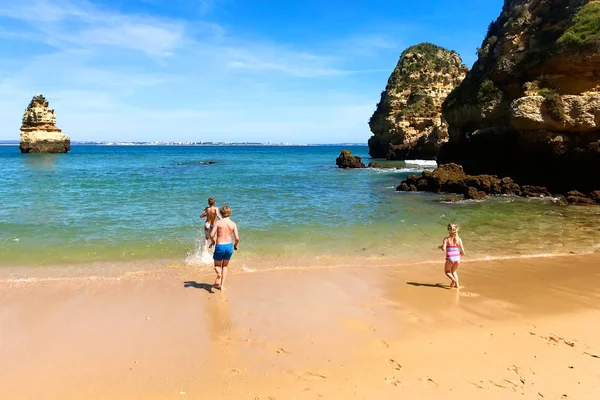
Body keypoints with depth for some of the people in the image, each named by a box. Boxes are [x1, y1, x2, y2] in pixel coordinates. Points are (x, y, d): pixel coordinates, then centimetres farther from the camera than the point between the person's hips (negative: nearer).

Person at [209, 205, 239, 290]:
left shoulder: (218, 222, -7)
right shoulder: (233, 224, -3)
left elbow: (211, 235, -14)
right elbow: (237, 238, -8)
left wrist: (213, 241, 7)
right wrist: (235, 245, 13)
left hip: (219, 246, -2)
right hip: (229, 246, 2)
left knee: (217, 266, 17)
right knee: (225, 266, 22)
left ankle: (219, 273, -18)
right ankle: (222, 285, 18)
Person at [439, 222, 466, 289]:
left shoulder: (446, 239, -9)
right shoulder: (459, 239, -2)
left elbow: (443, 249, -21)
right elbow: (462, 251, -3)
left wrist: (440, 247, 2)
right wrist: (461, 253, 21)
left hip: (450, 259, -3)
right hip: (457, 258, 3)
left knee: (447, 271, 20)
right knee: (454, 271, 28)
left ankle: (453, 279, -8)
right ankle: (457, 284, 19)